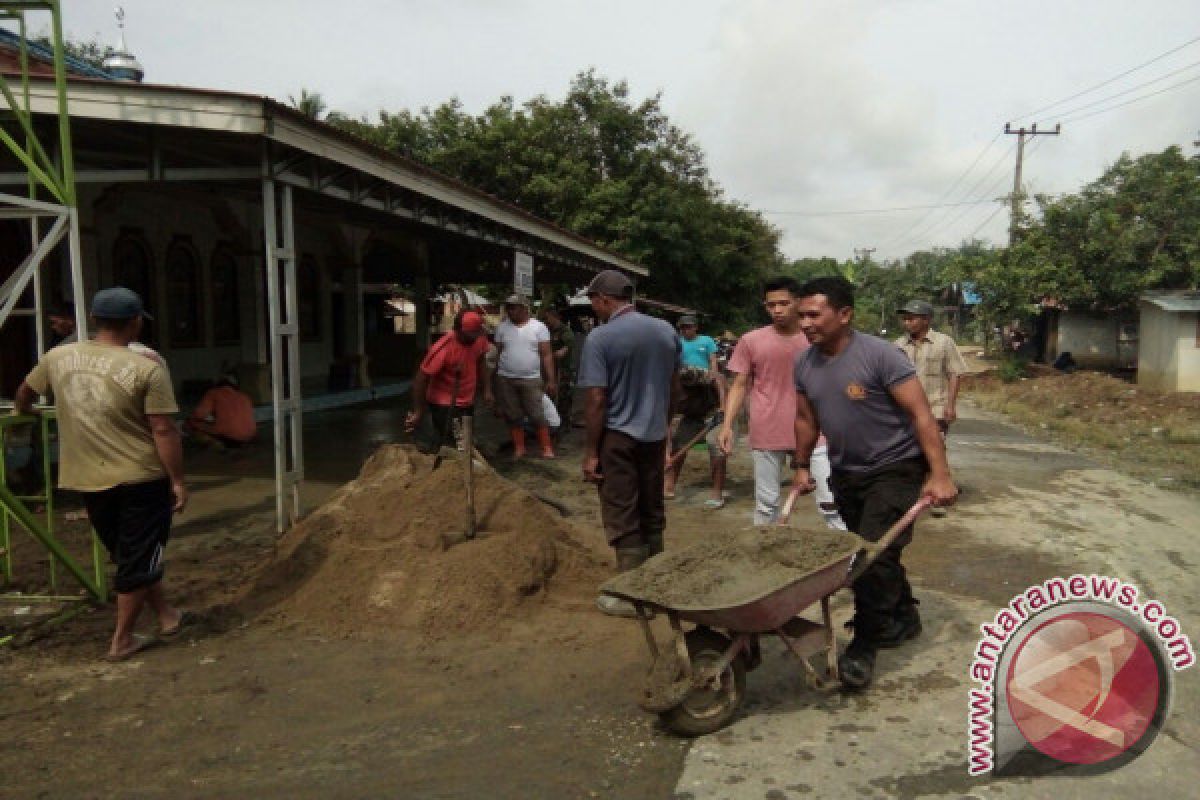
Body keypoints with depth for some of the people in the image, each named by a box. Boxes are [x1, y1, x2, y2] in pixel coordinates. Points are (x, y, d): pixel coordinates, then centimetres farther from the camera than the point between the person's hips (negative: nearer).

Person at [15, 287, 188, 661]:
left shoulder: (58, 358, 3)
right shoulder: (148, 369, -14)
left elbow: (25, 391, 22)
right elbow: (163, 431, -16)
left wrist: (23, 410, 45)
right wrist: (178, 480, -9)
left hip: (86, 480, 5)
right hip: (141, 478, -5)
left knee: (126, 555, 20)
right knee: (139, 559, 8)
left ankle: (166, 615, 31)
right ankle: (122, 640, 15)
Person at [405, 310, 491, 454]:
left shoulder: (479, 337, -14)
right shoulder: (442, 349, -30)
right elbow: (421, 379, -22)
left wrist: (487, 389, 6)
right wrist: (418, 412, -16)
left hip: (467, 403, 7)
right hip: (444, 405, -7)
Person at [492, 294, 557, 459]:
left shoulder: (538, 327, -3)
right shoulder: (502, 327, 5)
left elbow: (546, 355, -3)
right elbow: (498, 353, 8)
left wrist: (550, 380, -8)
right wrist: (494, 379, 5)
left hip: (531, 379, -3)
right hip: (505, 379, 3)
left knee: (537, 416, -3)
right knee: (512, 416, 7)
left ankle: (547, 448, 6)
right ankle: (519, 448, 18)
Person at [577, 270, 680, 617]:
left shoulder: (600, 338, -14)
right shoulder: (666, 331, 4)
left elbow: (595, 400, -16)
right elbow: (674, 387, 12)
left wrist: (590, 451, -10)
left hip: (619, 438, -6)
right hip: (655, 435, 6)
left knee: (622, 518, 3)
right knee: (652, 512, 17)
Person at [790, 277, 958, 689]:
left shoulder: (880, 355, -21)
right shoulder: (804, 365, -2)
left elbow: (921, 415, -21)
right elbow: (806, 419, 13)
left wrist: (939, 476, -24)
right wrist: (803, 467, 16)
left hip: (895, 469, -6)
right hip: (845, 473, 7)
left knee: (875, 554, -12)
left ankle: (864, 644, 3)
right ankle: (904, 618, 39)